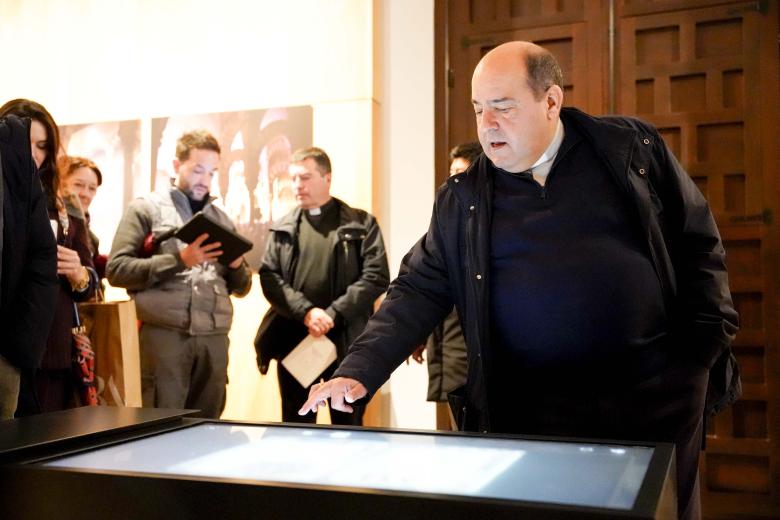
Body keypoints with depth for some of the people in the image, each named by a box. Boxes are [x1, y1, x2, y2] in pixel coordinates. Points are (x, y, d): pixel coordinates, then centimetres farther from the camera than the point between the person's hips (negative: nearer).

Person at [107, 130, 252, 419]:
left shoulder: (221, 219, 19)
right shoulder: (146, 209, 6)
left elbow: (241, 287, 20)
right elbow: (116, 269, -5)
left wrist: (237, 265, -3)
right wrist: (179, 260, -13)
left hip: (214, 337, 4)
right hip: (164, 334, -4)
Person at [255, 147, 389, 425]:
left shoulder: (361, 223, 3)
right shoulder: (282, 228, 11)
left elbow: (376, 277, -6)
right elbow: (269, 276, 1)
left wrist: (333, 314, -14)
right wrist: (306, 312, -14)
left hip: (346, 342, -2)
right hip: (293, 342, 3)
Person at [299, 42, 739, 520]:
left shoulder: (631, 147, 1)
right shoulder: (463, 198, 3)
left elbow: (697, 243, 6)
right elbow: (419, 290, 1)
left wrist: (707, 346, -1)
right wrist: (359, 371, -10)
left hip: (655, 396, 0)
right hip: (532, 410, 1)